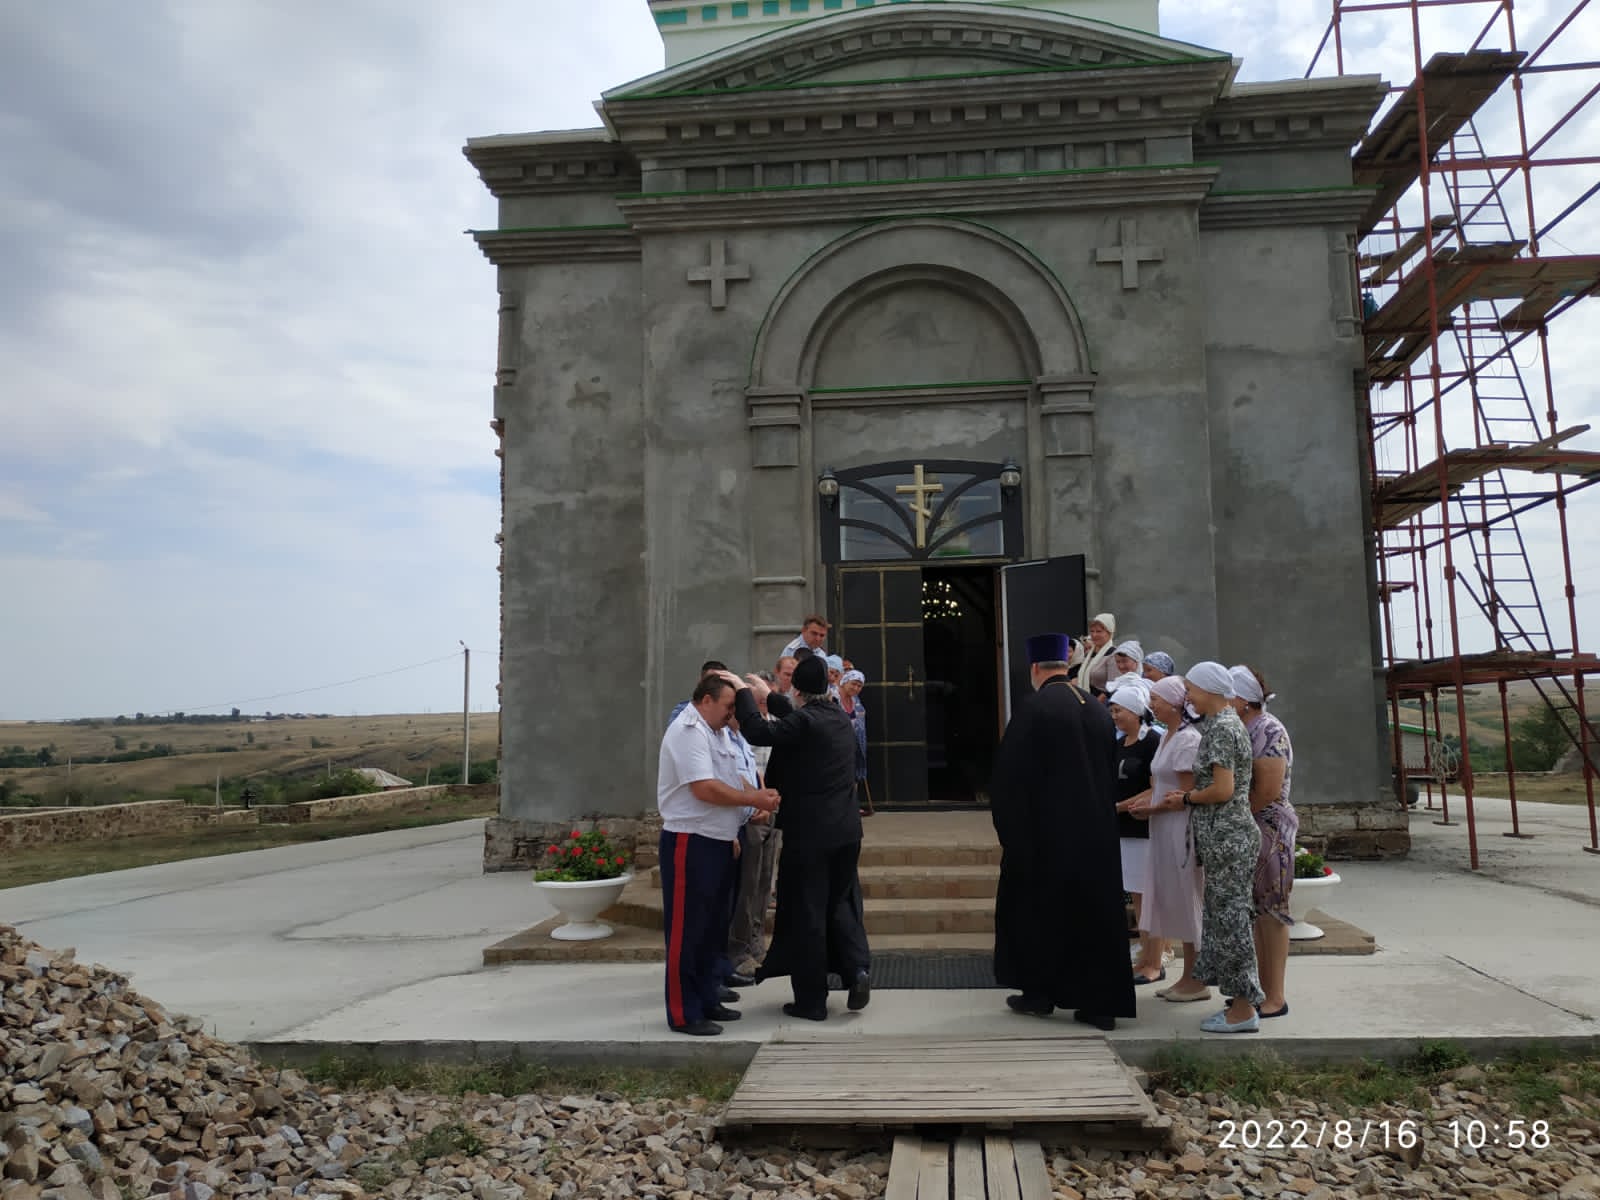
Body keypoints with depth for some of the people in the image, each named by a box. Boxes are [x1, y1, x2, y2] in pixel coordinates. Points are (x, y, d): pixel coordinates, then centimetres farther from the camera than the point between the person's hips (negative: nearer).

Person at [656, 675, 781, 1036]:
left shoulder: (717, 732, 15)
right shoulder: (688, 731, -16)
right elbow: (704, 788, -24)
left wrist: (758, 793, 4)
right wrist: (754, 799, -16)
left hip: (718, 841, 10)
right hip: (690, 843, -10)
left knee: (713, 927, 17)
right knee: (687, 931, -3)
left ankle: (707, 999, 28)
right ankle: (683, 1013, 4)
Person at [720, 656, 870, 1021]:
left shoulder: (805, 721, -16)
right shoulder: (841, 718, 8)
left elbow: (759, 733, -25)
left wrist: (743, 693, -13)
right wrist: (766, 696, 26)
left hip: (808, 833, -7)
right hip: (845, 831, 7)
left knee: (805, 915, 4)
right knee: (839, 903, 22)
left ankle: (811, 1001, 11)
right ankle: (857, 967, 4)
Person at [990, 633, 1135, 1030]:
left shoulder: (1032, 709, -13)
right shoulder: (1099, 711, 5)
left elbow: (1008, 776, -13)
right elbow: (1110, 772, 13)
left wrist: (1008, 830, -5)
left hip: (1046, 832, -5)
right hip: (1097, 831, 5)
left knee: (1038, 912, 11)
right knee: (1096, 912, 10)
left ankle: (1039, 993, 20)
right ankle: (1101, 1003, 14)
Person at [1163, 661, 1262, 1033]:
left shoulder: (1220, 727, -16)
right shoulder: (1225, 721, 14)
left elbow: (1222, 791, -21)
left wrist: (1187, 797, -6)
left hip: (1226, 837, -10)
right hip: (1224, 836, 10)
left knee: (1229, 917, -3)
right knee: (1225, 915, 14)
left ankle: (1244, 1010, 5)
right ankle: (1241, 1002, 22)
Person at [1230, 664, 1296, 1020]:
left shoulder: (1269, 731, -14)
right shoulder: (1240, 730, 13)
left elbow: (1268, 790, -21)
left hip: (1268, 830, -9)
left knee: (1268, 913, -2)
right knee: (1253, 912, 12)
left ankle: (1275, 998, 6)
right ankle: (1261, 989, 21)